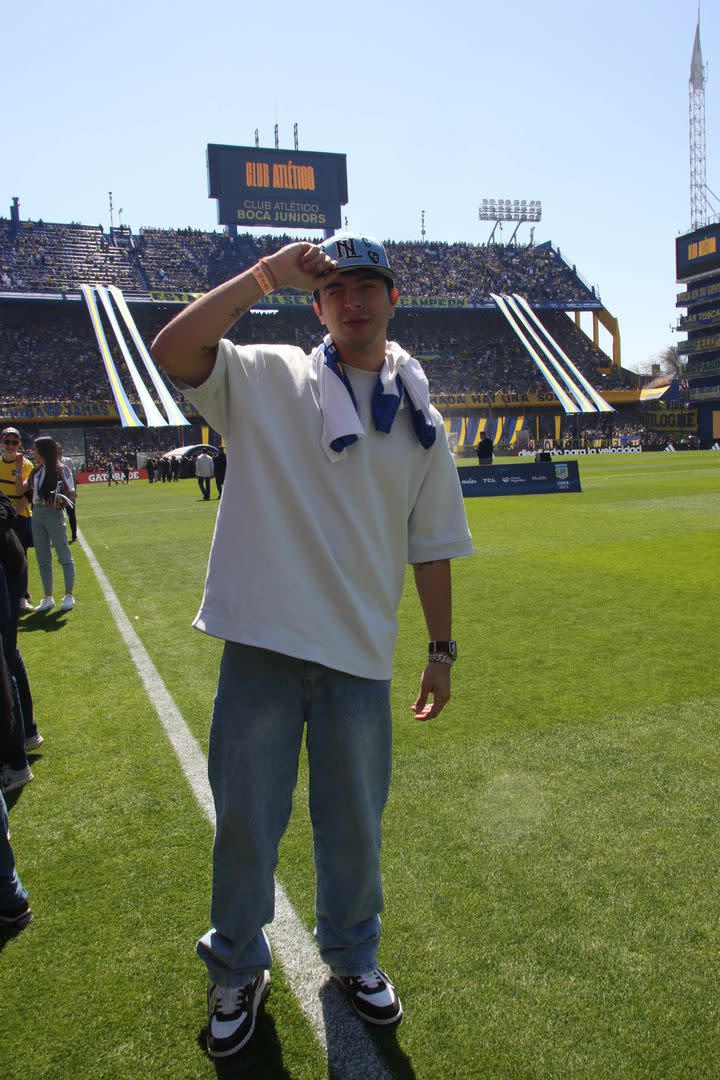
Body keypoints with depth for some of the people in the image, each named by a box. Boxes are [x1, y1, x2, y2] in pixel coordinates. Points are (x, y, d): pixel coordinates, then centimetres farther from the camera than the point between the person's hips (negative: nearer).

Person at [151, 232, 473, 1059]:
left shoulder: (419, 419, 9)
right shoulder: (268, 380, 1)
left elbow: (432, 545, 10)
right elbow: (172, 349, -17)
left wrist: (441, 648, 9)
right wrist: (268, 273, -17)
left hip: (360, 654, 2)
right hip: (261, 645, -2)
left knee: (355, 822, 16)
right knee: (244, 819, 10)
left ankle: (352, 957, 43)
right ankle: (237, 972, 37)